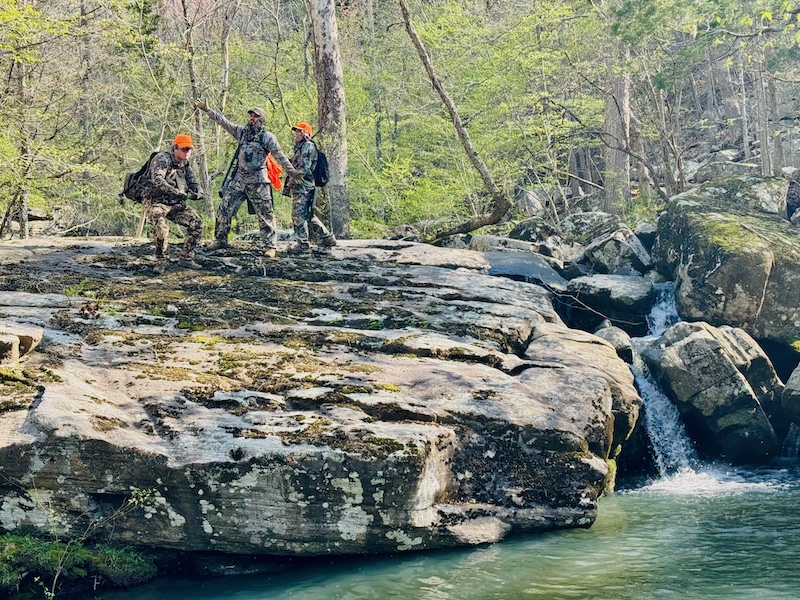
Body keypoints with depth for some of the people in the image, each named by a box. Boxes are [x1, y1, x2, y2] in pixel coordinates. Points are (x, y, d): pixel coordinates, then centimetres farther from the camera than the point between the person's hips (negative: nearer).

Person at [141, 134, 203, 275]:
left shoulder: (185, 165, 10)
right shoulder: (162, 159, -14)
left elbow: (194, 185, 13)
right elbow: (157, 180, -32)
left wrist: (195, 193, -13)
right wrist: (177, 193, -42)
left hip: (174, 205, 7)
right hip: (155, 202, -7)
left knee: (196, 222, -5)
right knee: (161, 228, -32)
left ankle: (186, 258, 5)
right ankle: (160, 262, -15)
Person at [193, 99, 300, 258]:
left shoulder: (267, 136, -4)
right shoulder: (242, 132, 12)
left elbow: (280, 156, -5)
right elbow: (224, 122, 13)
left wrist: (291, 172, -9)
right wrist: (207, 110, 8)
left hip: (258, 181, -6)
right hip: (239, 178, 6)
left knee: (265, 214, -4)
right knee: (224, 208, 6)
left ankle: (271, 246, -1)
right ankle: (220, 240, 16)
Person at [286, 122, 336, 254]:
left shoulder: (308, 146, -8)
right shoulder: (299, 147, 23)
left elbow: (304, 168, -17)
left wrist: (292, 181, -14)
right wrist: (290, 183, 14)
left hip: (303, 187, -10)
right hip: (299, 187, 10)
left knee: (298, 215, -11)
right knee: (308, 215, 14)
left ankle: (303, 244, -8)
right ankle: (327, 237, 19)